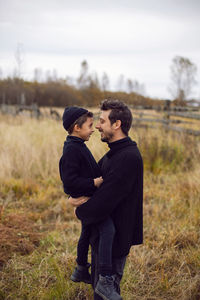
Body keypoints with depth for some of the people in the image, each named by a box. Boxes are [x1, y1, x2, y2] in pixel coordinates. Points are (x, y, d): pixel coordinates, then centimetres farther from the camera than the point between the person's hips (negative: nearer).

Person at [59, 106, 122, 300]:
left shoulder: (78, 146, 13)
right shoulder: (71, 149, -20)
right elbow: (69, 180, -26)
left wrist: (99, 177, 16)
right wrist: (94, 182, -24)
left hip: (88, 198, 11)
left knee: (87, 233, 24)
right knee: (108, 230, -25)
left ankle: (80, 271, 43)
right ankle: (105, 281, -26)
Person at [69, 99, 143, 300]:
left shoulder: (129, 158, -26)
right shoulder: (113, 154, 8)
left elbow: (104, 202, -29)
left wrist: (81, 212, -9)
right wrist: (75, 196, -11)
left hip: (114, 238, -9)